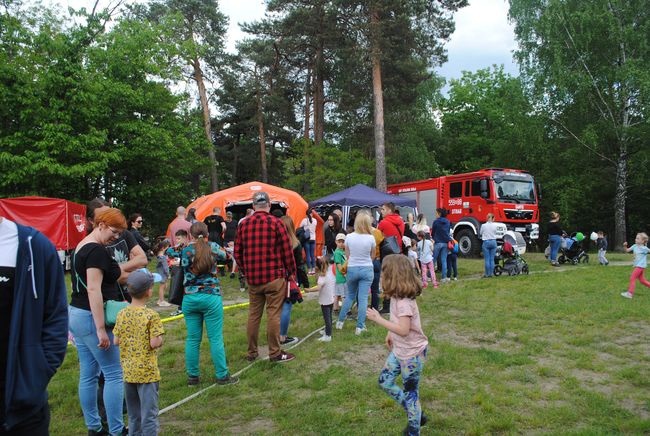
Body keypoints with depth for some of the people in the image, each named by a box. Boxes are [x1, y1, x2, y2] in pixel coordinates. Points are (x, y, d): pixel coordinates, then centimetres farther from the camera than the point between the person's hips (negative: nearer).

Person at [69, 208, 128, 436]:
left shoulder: (80, 247, 13)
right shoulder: (97, 250, -17)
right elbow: (94, 290, -22)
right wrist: (101, 330, -21)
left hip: (76, 314, 10)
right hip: (91, 317, -10)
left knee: (88, 375, 14)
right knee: (114, 374, -2)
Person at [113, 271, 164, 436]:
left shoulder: (122, 314, -2)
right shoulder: (151, 315, -17)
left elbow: (116, 341, 2)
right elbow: (154, 343, -19)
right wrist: (160, 340, 1)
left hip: (128, 371, 5)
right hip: (147, 371, -5)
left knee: (133, 413, 20)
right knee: (149, 412, 4)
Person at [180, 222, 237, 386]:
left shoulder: (185, 251, -3)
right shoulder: (213, 248, 0)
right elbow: (224, 255, 19)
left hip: (190, 299, 2)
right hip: (211, 298, -2)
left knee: (192, 339, 10)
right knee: (216, 338, 4)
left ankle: (193, 376, 19)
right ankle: (222, 375, 11)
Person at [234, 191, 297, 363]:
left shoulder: (243, 224, 3)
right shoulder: (276, 223, -9)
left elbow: (237, 253, 7)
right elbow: (287, 251, -8)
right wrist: (291, 272, 5)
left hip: (252, 278, 4)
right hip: (275, 277, -4)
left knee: (253, 314, 13)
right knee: (273, 314, 3)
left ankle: (251, 353, 23)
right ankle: (275, 353, 11)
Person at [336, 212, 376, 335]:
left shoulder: (349, 237, -8)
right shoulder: (371, 238, -11)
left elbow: (347, 255, 4)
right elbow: (372, 256, 3)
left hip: (352, 269, 2)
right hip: (367, 269, -2)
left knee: (350, 296, 20)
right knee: (363, 298, 2)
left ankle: (340, 321, 24)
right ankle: (360, 327, 2)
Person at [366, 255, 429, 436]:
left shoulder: (404, 302, -28)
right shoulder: (397, 296, 0)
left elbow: (403, 330, -35)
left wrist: (378, 319, -31)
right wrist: (390, 334, 16)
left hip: (412, 353, -9)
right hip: (399, 350, 9)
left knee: (410, 393, 5)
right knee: (385, 382, 17)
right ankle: (416, 414, 31)